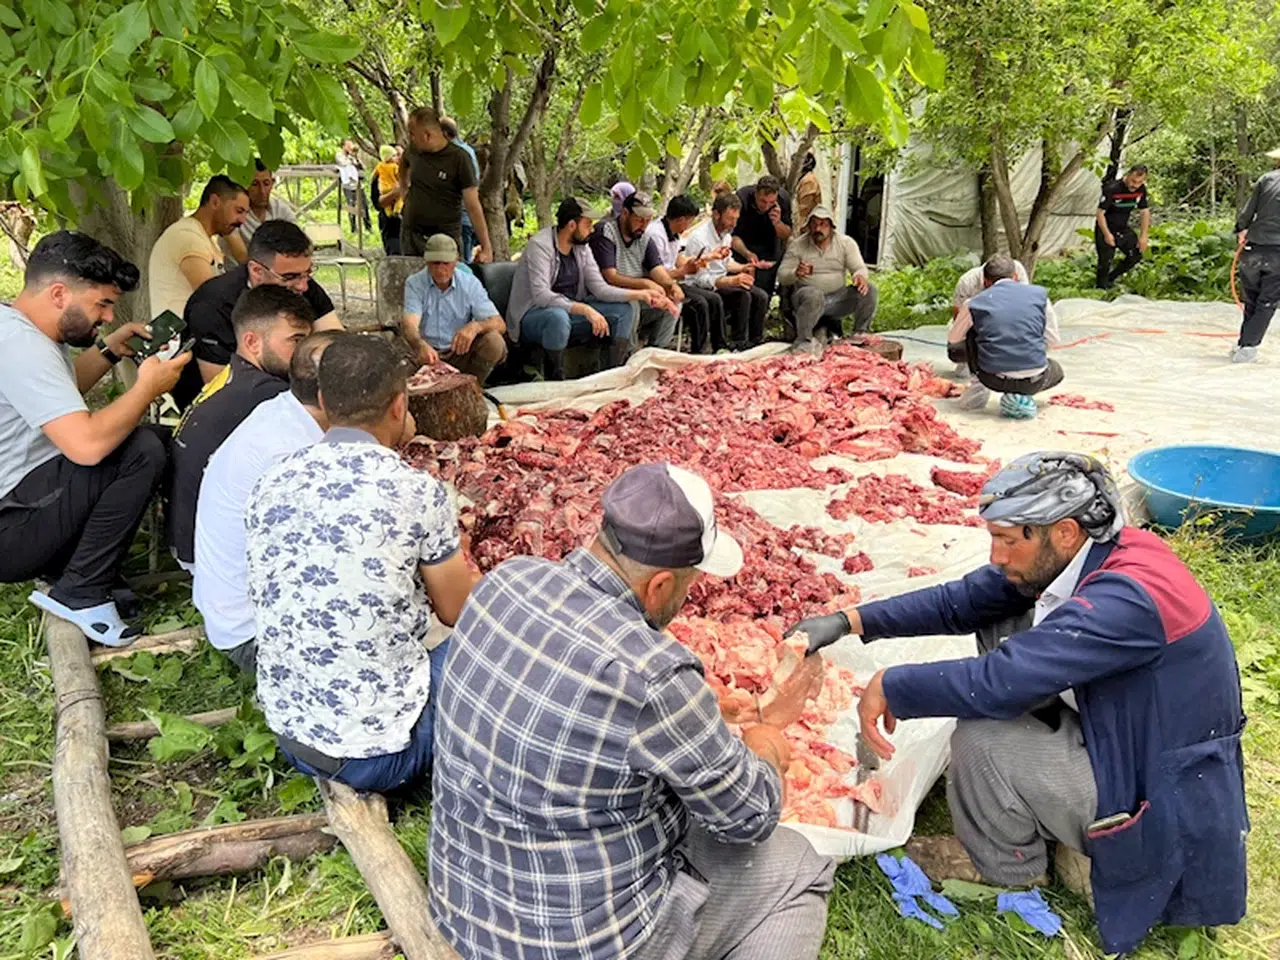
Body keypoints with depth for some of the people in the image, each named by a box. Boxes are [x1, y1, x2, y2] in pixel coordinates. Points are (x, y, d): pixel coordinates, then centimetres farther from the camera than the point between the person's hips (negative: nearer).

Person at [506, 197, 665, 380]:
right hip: (531, 317, -7)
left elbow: (600, 289, 1)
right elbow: (541, 295, -29)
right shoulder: (540, 245, -18)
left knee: (622, 310, -3)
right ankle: (554, 381, -21)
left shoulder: (582, 248, 4)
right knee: (558, 316, -41)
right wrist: (585, 309, -37)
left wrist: (639, 294, -11)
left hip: (569, 311, 8)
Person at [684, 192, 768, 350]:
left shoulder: (725, 233, 6)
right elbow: (702, 279, -23)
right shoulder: (699, 237, -21)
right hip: (704, 288, -8)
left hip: (723, 281, 8)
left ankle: (755, 342, 1)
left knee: (761, 296, -9)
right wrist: (732, 281, -34)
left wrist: (742, 267, 2)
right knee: (743, 296, -28)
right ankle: (739, 344, -16)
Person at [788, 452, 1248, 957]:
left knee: (982, 740, -25)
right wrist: (848, 622, -8)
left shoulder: (1128, 600, -32)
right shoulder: (1092, 552, -6)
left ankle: (1006, 864, 8)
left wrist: (889, 685, -22)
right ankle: (1035, 813, 13)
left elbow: (996, 682, -37)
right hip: (1132, 737, 9)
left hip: (1166, 809, -8)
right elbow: (960, 601, -2)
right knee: (1005, 626, 0)